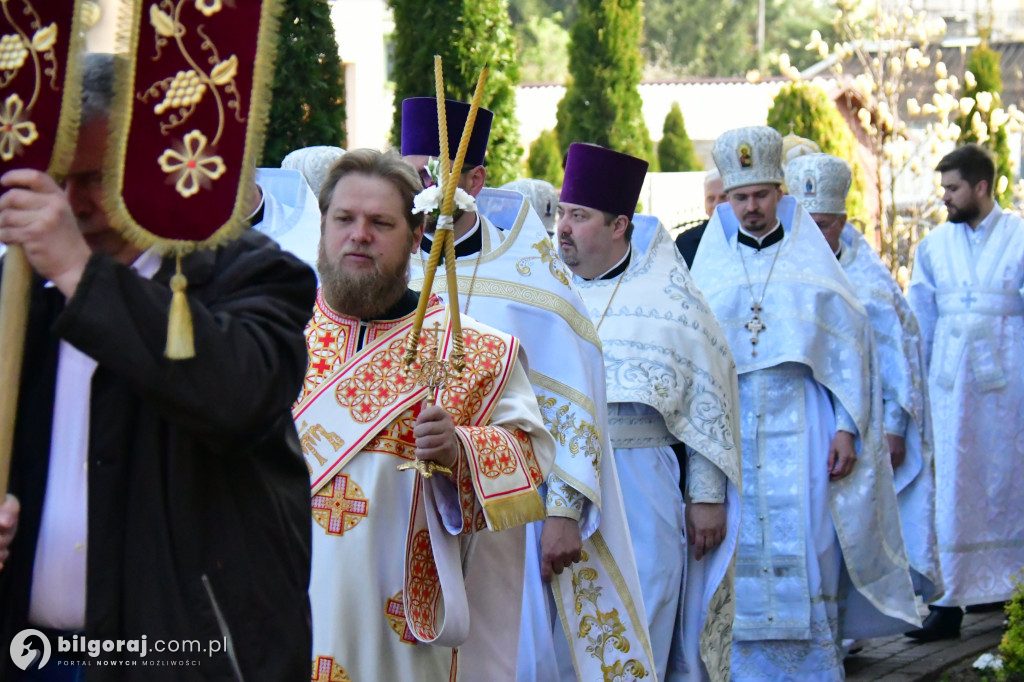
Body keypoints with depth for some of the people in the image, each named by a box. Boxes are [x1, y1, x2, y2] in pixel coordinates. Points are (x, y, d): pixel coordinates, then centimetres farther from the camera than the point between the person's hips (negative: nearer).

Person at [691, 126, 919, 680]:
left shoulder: (812, 263, 7)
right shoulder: (710, 268, 11)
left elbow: (849, 348, 4)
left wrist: (847, 428, -4)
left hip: (799, 427, -1)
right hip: (728, 429, 1)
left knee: (803, 552, -6)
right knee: (740, 558, -2)